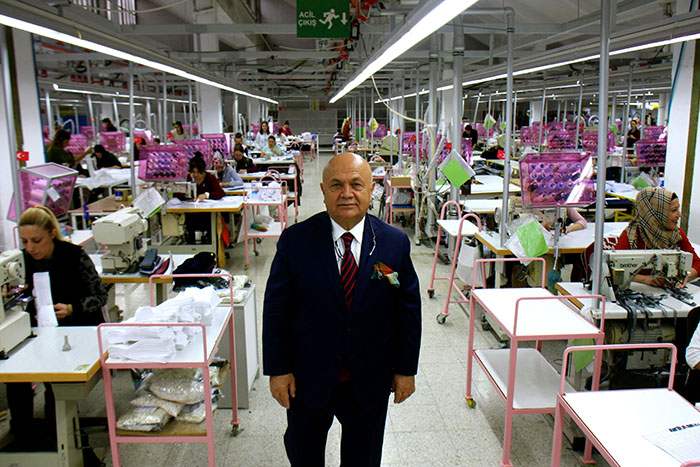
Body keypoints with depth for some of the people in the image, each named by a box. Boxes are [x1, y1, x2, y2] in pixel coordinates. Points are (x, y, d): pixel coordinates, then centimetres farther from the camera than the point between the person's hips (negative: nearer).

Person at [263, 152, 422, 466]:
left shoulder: (395, 243, -8)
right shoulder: (295, 240, -12)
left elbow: (409, 310, -1)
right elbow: (276, 308, -7)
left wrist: (406, 369, 1)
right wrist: (278, 369, -7)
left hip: (370, 383, 1)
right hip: (307, 378, 0)